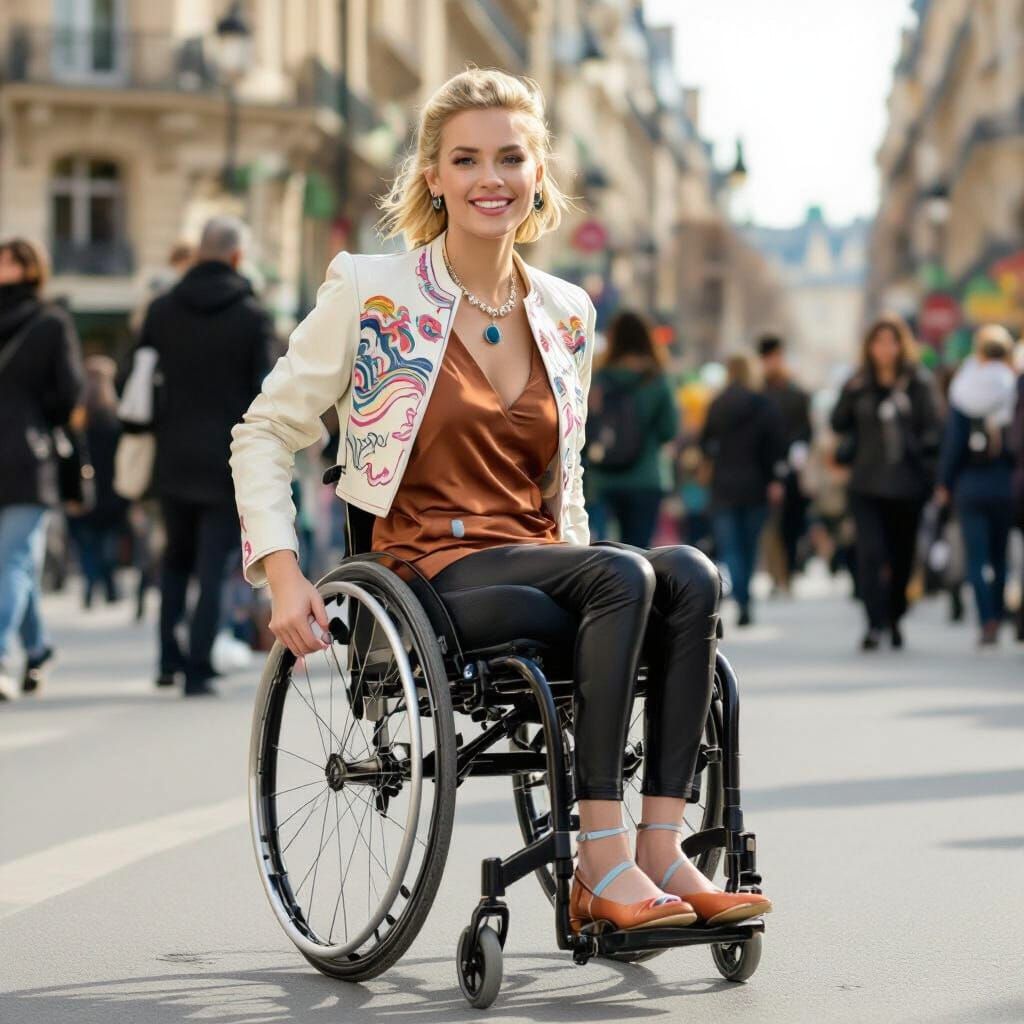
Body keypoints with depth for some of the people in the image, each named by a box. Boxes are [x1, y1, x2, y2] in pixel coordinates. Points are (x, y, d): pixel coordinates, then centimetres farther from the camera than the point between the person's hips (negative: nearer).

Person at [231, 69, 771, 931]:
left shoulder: (567, 315, 13)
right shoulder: (372, 293, -1)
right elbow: (266, 433, 2)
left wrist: (581, 568, 10)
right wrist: (282, 573, -10)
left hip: (538, 559, 5)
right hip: (432, 569, -5)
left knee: (691, 576, -26)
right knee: (625, 576, -31)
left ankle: (660, 849, -29)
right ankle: (602, 864, -31)